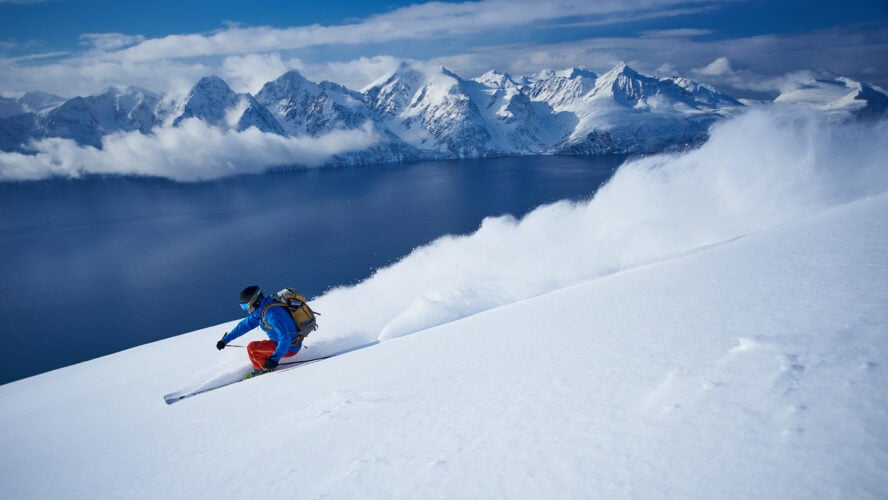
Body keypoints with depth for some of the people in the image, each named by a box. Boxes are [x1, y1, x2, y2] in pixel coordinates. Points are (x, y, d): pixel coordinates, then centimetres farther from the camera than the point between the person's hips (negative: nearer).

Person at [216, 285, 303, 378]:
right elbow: (245, 324, 12)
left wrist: (275, 358, -40)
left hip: (289, 348, -9)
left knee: (252, 348, -10)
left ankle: (262, 369, 10)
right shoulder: (260, 310, 1)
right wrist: (226, 339, 14)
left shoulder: (272, 314, -29)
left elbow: (285, 338, -34)